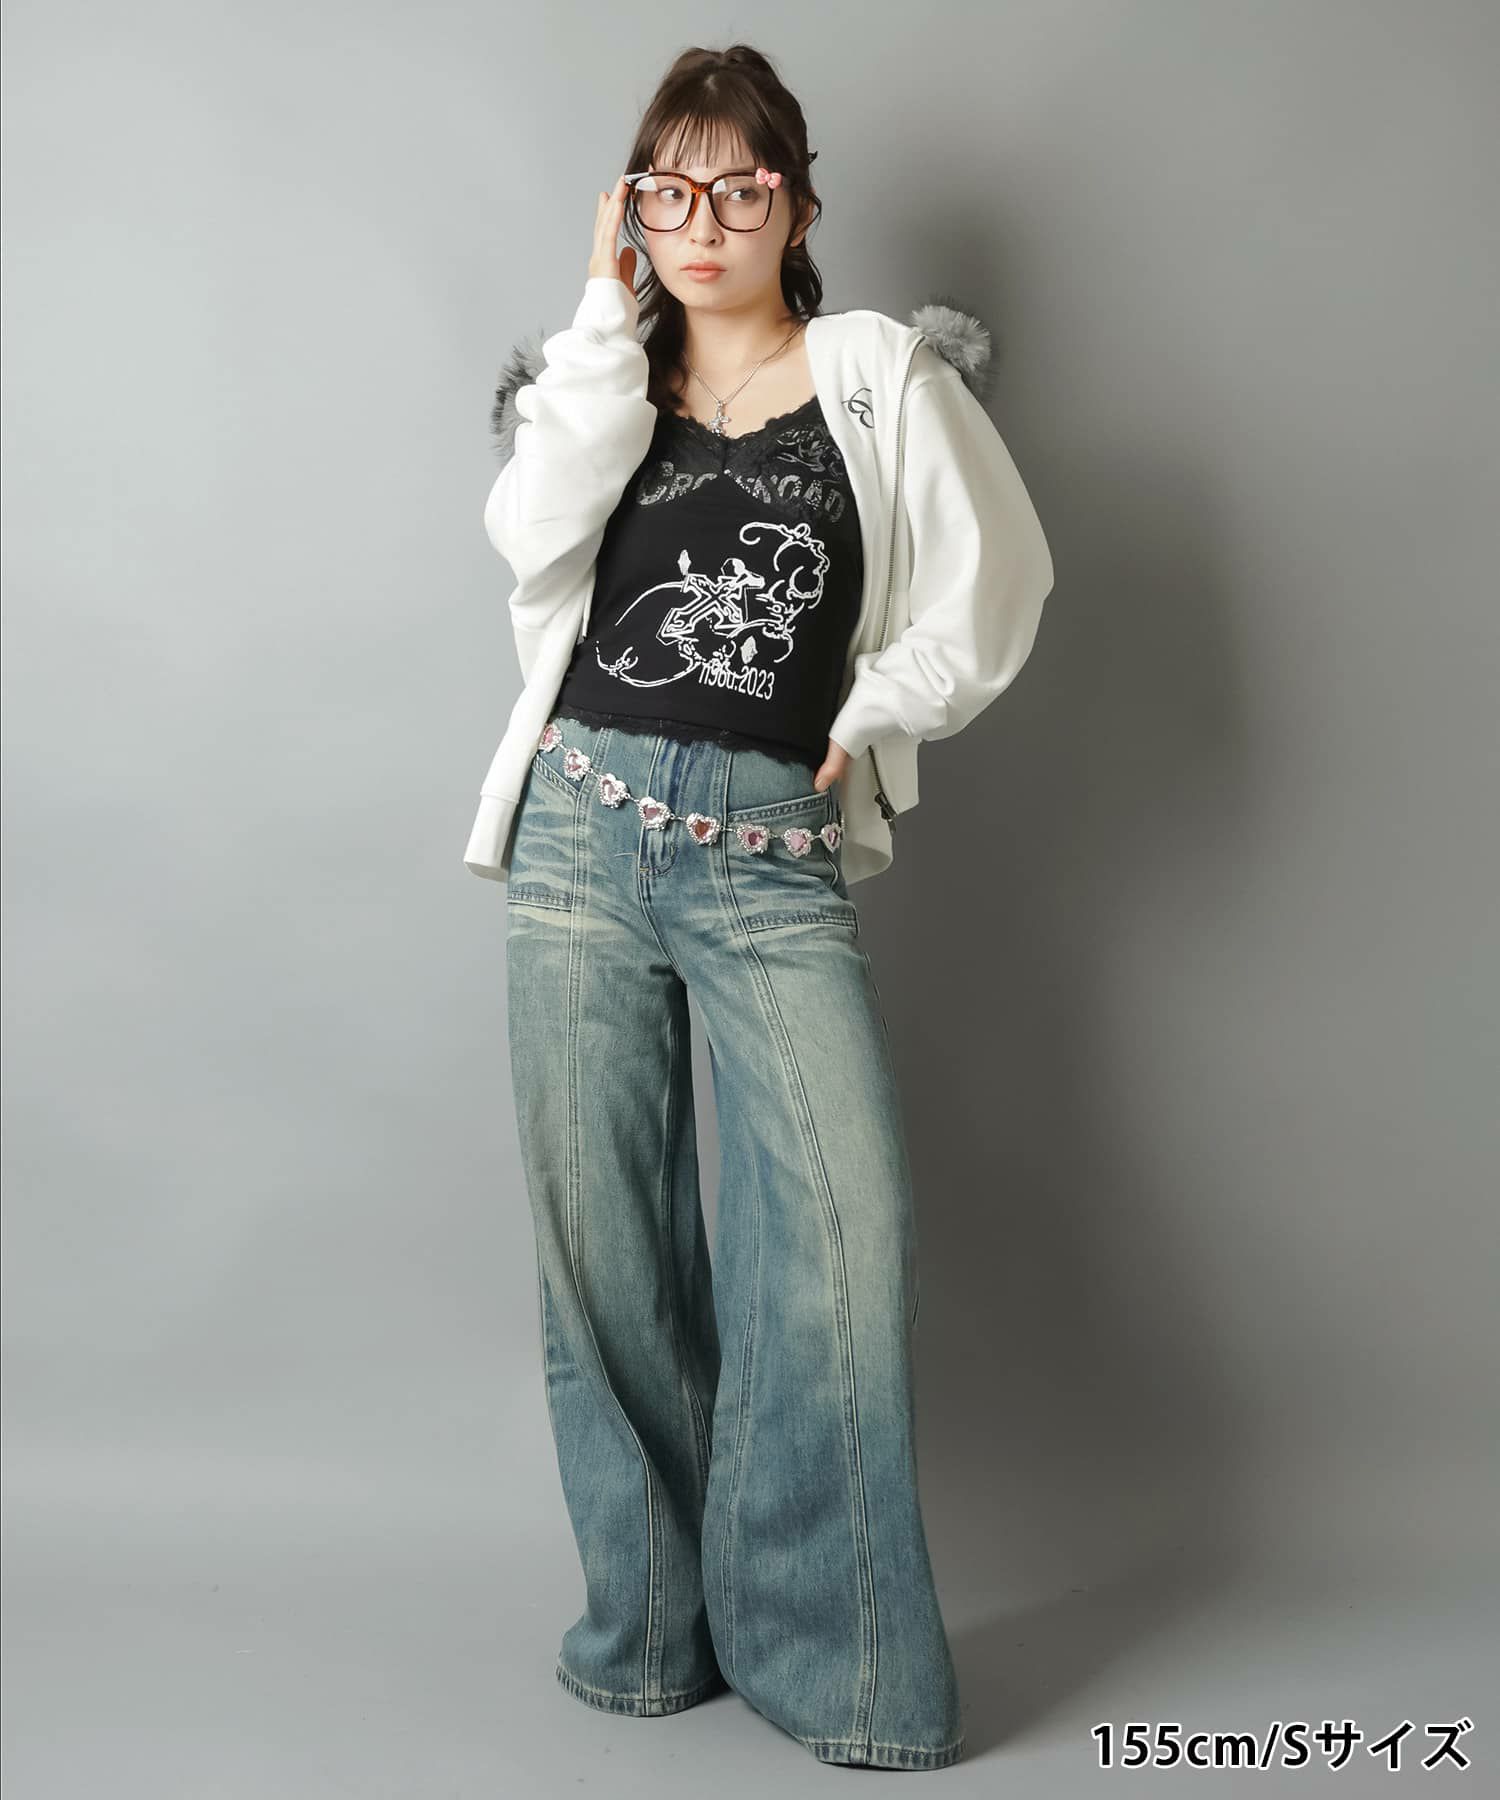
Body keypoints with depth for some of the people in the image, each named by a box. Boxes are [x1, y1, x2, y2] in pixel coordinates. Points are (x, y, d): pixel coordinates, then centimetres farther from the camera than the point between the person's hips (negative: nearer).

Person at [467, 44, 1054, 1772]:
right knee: (603, 1237, 4)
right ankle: (652, 1620, 19)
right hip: (585, 827, 2)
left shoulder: (883, 372, 11)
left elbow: (993, 584, 9)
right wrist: (608, 315, -1)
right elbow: (537, 531, -5)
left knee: (847, 1225, -12)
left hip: (773, 858, -2)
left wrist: (865, 722, 4)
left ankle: (838, 1653, 4)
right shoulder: (607, 377, 16)